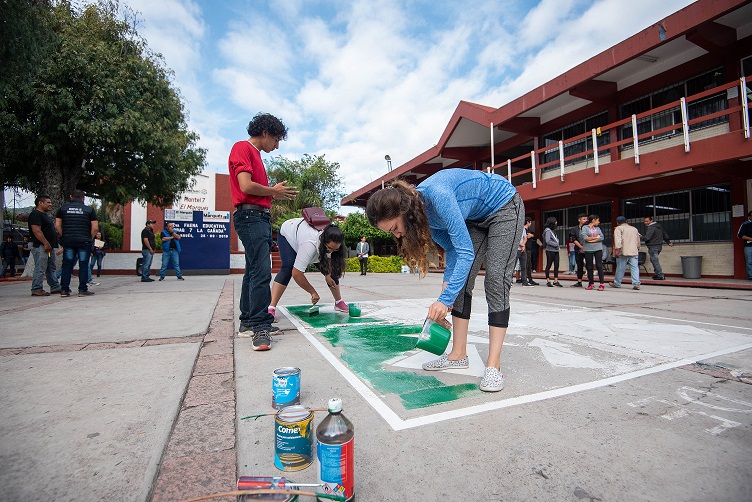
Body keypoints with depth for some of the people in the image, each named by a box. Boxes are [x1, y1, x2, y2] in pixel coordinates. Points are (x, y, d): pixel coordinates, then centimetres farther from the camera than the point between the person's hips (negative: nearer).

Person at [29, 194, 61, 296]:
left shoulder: (45, 215, 21)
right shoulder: (35, 214, -11)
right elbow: (36, 231, -20)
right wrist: (46, 243, -23)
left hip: (48, 247, 11)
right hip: (40, 246, -11)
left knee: (52, 268, 12)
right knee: (40, 269, -9)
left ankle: (55, 288, 18)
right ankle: (37, 289, -4)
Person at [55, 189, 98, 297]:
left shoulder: (63, 208, 7)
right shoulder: (89, 209, 0)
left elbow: (57, 225, 4)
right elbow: (95, 227, -6)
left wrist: (64, 236, 14)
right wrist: (90, 238, 6)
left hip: (68, 241, 3)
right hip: (84, 241, -3)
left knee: (67, 265, 8)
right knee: (83, 265, 1)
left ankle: (64, 289, 10)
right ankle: (83, 290, 2)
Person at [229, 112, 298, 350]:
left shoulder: (255, 154, 25)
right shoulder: (242, 148, -3)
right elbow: (246, 186, -16)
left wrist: (276, 193, 9)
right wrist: (274, 191, -3)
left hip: (261, 217, 10)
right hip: (250, 216, -10)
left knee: (254, 271, 11)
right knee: (261, 271, -16)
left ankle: (247, 323, 19)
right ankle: (260, 327, -13)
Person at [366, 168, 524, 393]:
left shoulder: (437, 196, -37)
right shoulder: (421, 211, -12)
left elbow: (466, 252, -37)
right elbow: (452, 250, -4)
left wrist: (445, 299, -39)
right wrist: (445, 293, -11)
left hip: (504, 206, -7)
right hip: (476, 218, 7)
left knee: (496, 282, -16)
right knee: (460, 283, -2)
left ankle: (493, 365, -12)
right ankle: (458, 355, 4)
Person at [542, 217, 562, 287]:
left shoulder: (552, 230, 17)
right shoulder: (548, 230, -10)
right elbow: (548, 241, -18)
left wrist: (557, 241, 5)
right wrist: (556, 244, -11)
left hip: (556, 250, 8)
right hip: (550, 250, -8)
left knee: (556, 266, 4)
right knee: (549, 265, -1)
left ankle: (556, 281, 7)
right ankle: (548, 281, 6)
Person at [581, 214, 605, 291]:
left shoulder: (598, 228, 13)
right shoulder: (584, 228, 3)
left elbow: (602, 237, 0)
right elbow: (585, 238, -11)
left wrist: (591, 240, -11)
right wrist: (596, 237, -4)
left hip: (598, 249, 2)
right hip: (588, 250, -2)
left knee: (599, 266, -4)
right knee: (589, 267, 3)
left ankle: (602, 284, -3)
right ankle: (591, 283, 12)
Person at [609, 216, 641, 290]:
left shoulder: (619, 228, -1)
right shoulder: (634, 229, 19)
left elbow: (618, 240, -16)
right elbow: (638, 241, 24)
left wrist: (617, 250, -21)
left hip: (623, 252, -5)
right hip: (634, 252, 5)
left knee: (620, 268, 2)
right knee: (634, 268, 3)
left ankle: (617, 283, 13)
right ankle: (636, 284, -5)